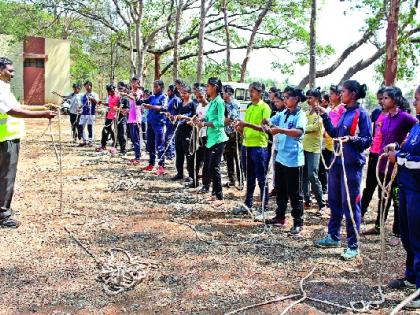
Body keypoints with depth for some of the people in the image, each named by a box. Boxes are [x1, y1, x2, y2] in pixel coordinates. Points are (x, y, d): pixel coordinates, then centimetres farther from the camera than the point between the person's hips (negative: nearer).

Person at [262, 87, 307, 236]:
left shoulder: (300, 115, -12)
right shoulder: (282, 114, 9)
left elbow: (299, 132, -30)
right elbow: (268, 124, 9)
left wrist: (281, 130, -39)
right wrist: (267, 127, -14)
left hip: (294, 160, -8)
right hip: (281, 157, 8)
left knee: (295, 193, 0)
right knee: (280, 190, 18)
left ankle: (298, 223, 9)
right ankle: (280, 217, 32)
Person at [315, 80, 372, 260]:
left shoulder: (361, 114, -10)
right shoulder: (344, 113, 12)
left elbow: (368, 140, -12)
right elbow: (334, 134, 15)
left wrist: (351, 139, -27)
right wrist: (324, 116, 11)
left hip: (352, 165, -8)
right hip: (337, 162, 8)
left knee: (350, 205, -2)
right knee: (334, 202, 16)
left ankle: (353, 246, 8)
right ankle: (333, 237, 31)